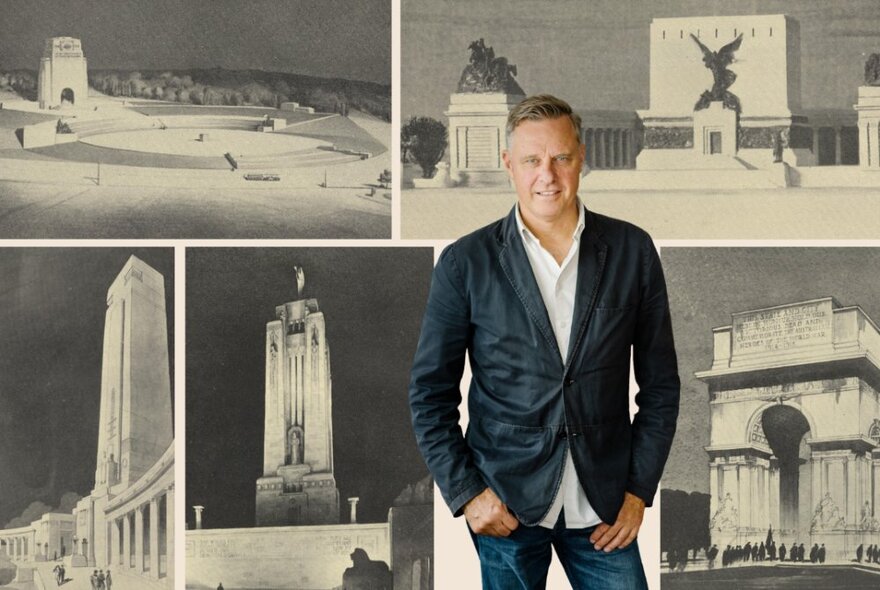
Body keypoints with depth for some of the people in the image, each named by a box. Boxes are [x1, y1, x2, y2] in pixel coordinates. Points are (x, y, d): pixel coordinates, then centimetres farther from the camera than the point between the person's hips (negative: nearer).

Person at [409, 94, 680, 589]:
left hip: (603, 505, 1)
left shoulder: (632, 251, 0)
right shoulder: (465, 263, -4)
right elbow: (431, 392, 1)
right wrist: (465, 492, -6)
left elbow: (660, 382, 5)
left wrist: (639, 491, 0)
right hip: (506, 505, -1)